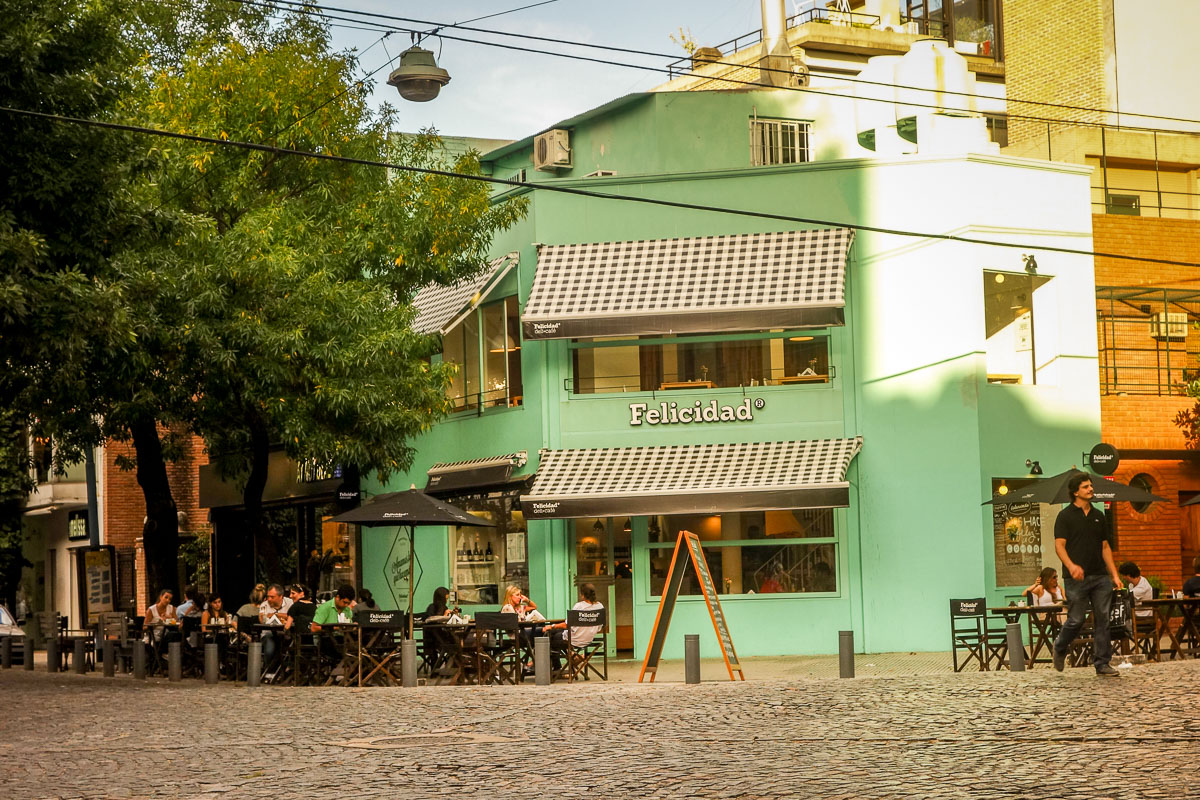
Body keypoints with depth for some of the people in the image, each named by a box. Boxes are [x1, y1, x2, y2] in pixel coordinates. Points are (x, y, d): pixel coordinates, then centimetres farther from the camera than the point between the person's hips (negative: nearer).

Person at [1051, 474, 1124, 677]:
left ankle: (1102, 663, 6)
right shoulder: (1065, 516, -1)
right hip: (1077, 578, -5)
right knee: (1076, 620, -3)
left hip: (1100, 577, 5)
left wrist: (1115, 575, 12)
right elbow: (1059, 545, -9)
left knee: (1102, 620, 1)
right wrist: (1071, 565, -27)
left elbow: (1105, 547, 19)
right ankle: (1060, 648, 25)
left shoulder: (1098, 515, 15)